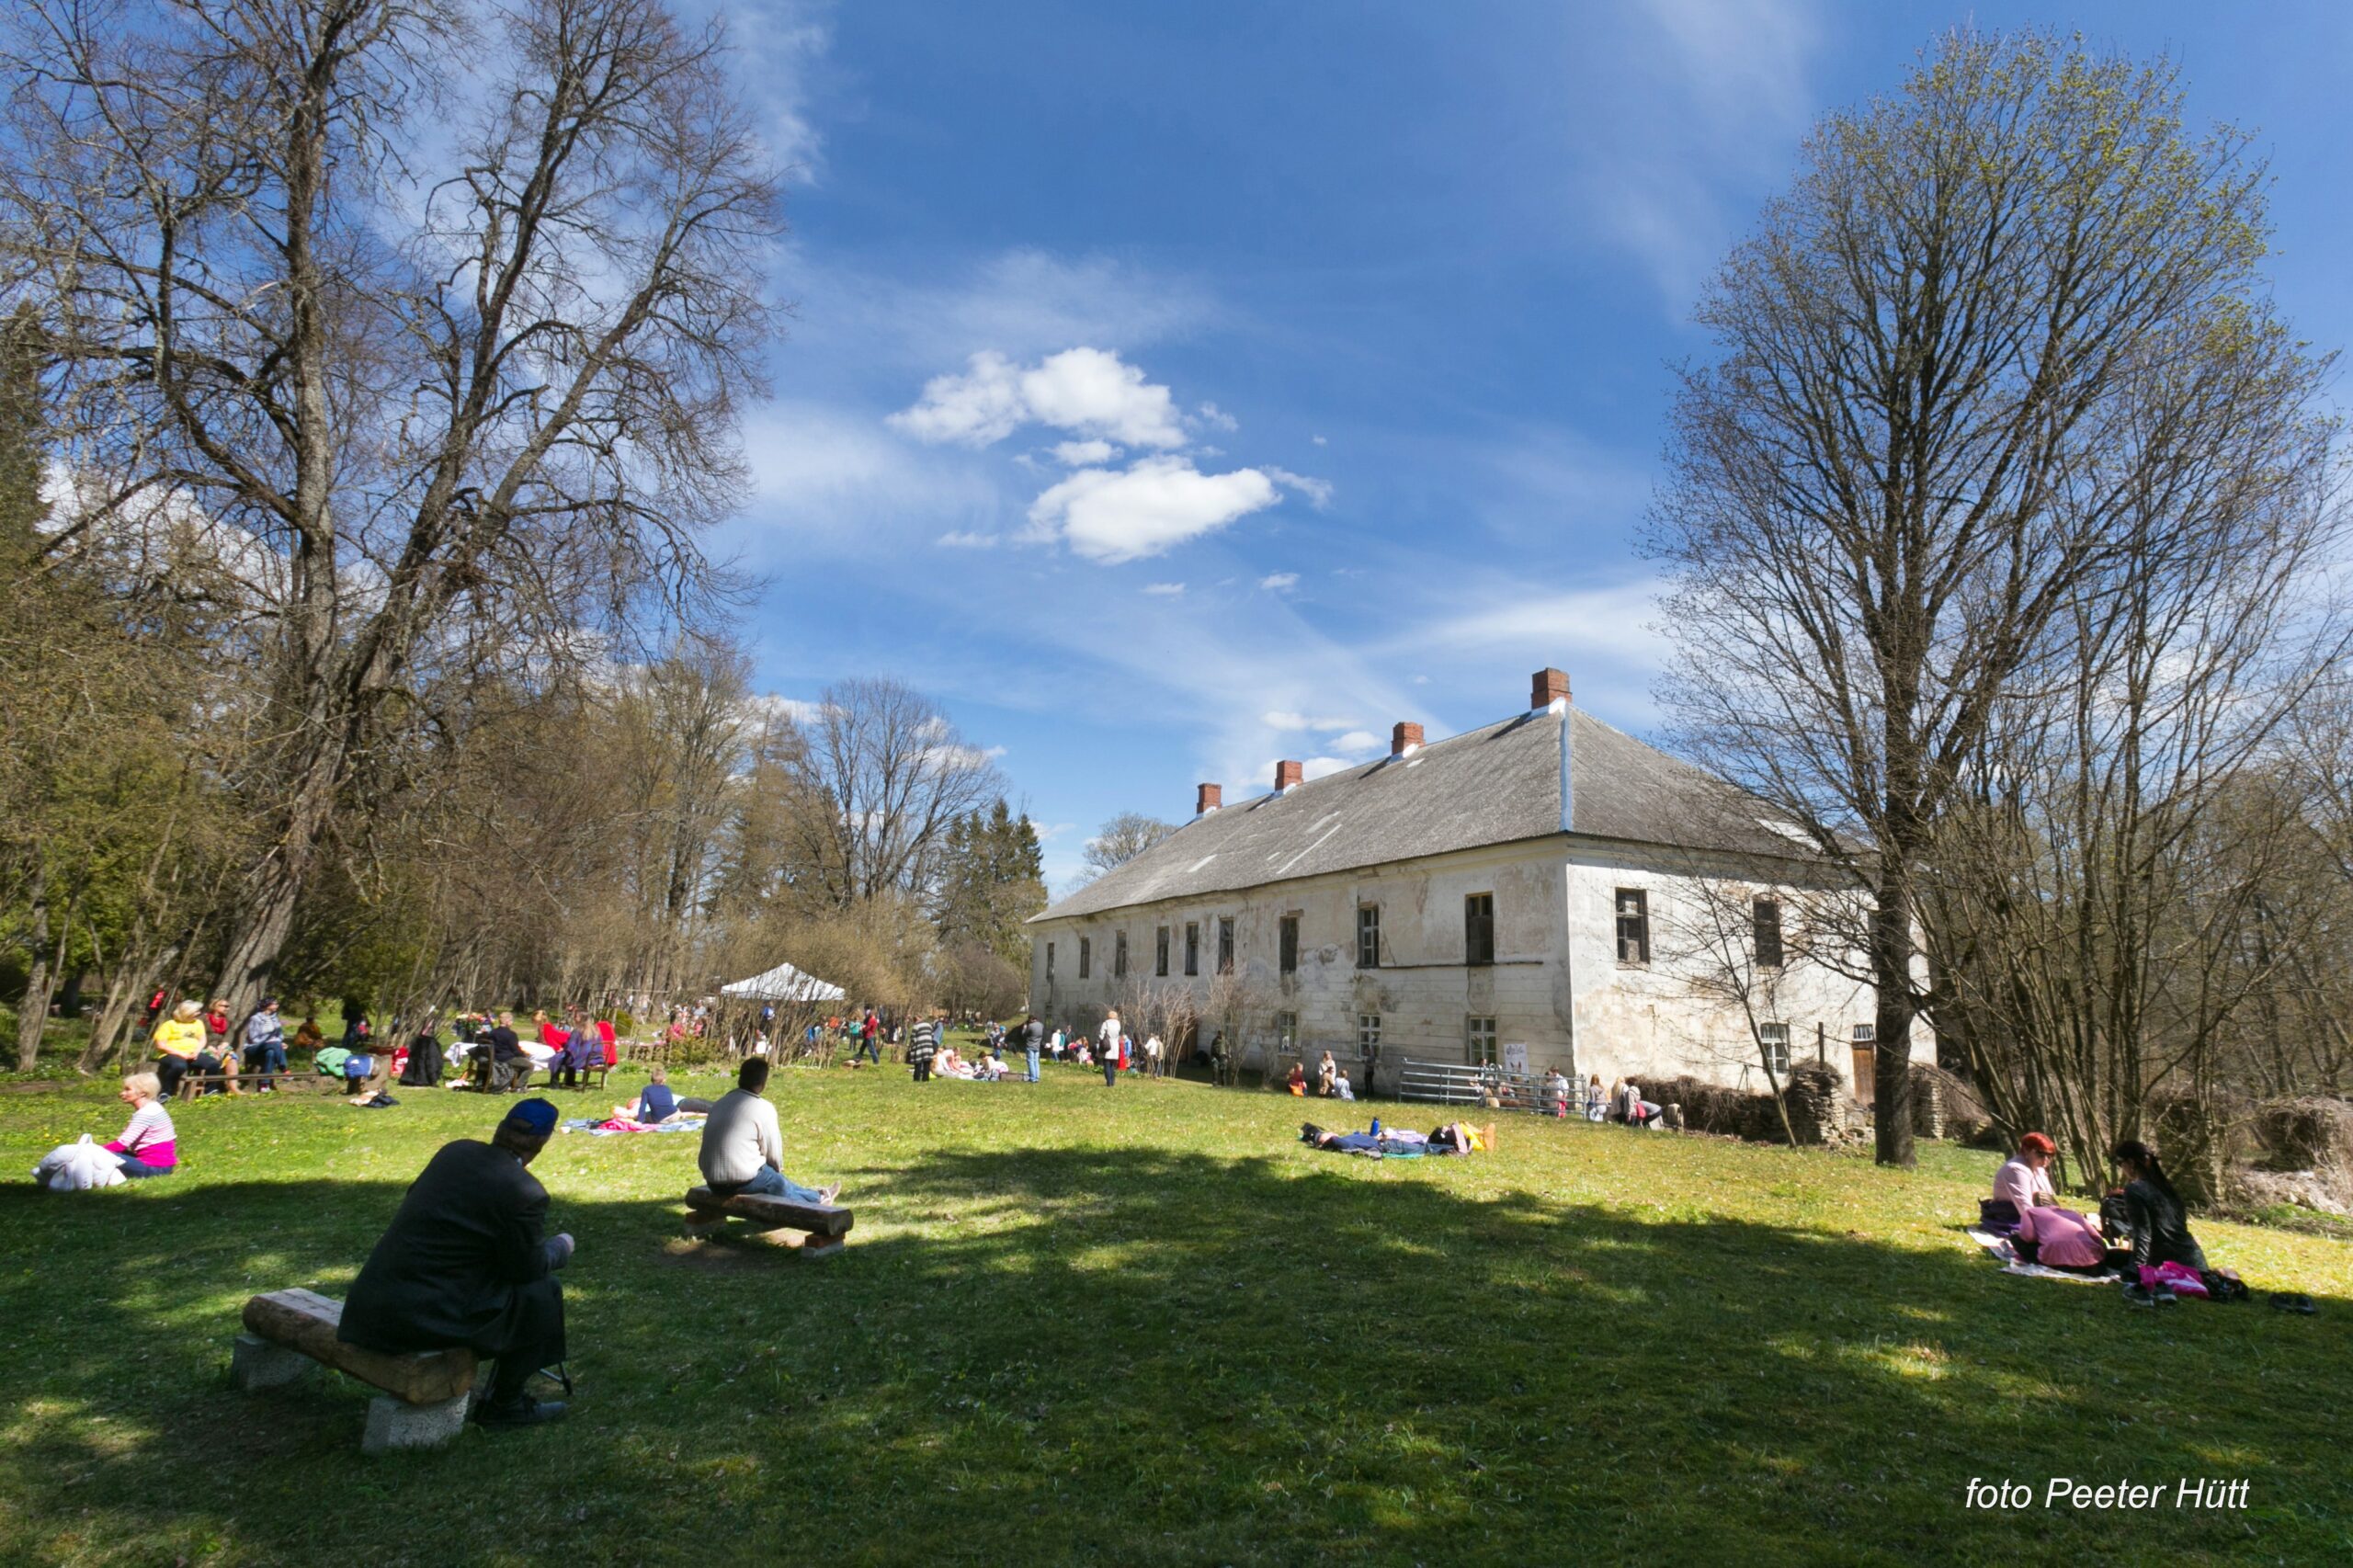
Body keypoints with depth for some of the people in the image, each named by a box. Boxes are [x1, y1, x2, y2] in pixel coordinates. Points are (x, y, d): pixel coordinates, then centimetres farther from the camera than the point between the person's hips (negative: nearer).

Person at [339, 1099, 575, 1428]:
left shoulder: (454, 1151, 4)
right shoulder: (526, 1193, -16)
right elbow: (527, 1269, -5)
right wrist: (561, 1248, 17)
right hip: (424, 1316, -8)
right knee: (544, 1293, 5)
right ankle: (505, 1404, 17)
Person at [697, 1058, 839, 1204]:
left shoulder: (721, 1103, 8)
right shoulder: (763, 1108, -11)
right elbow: (773, 1152, -2)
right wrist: (778, 1167, 20)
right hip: (743, 1181, -7)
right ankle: (816, 1198, 40)